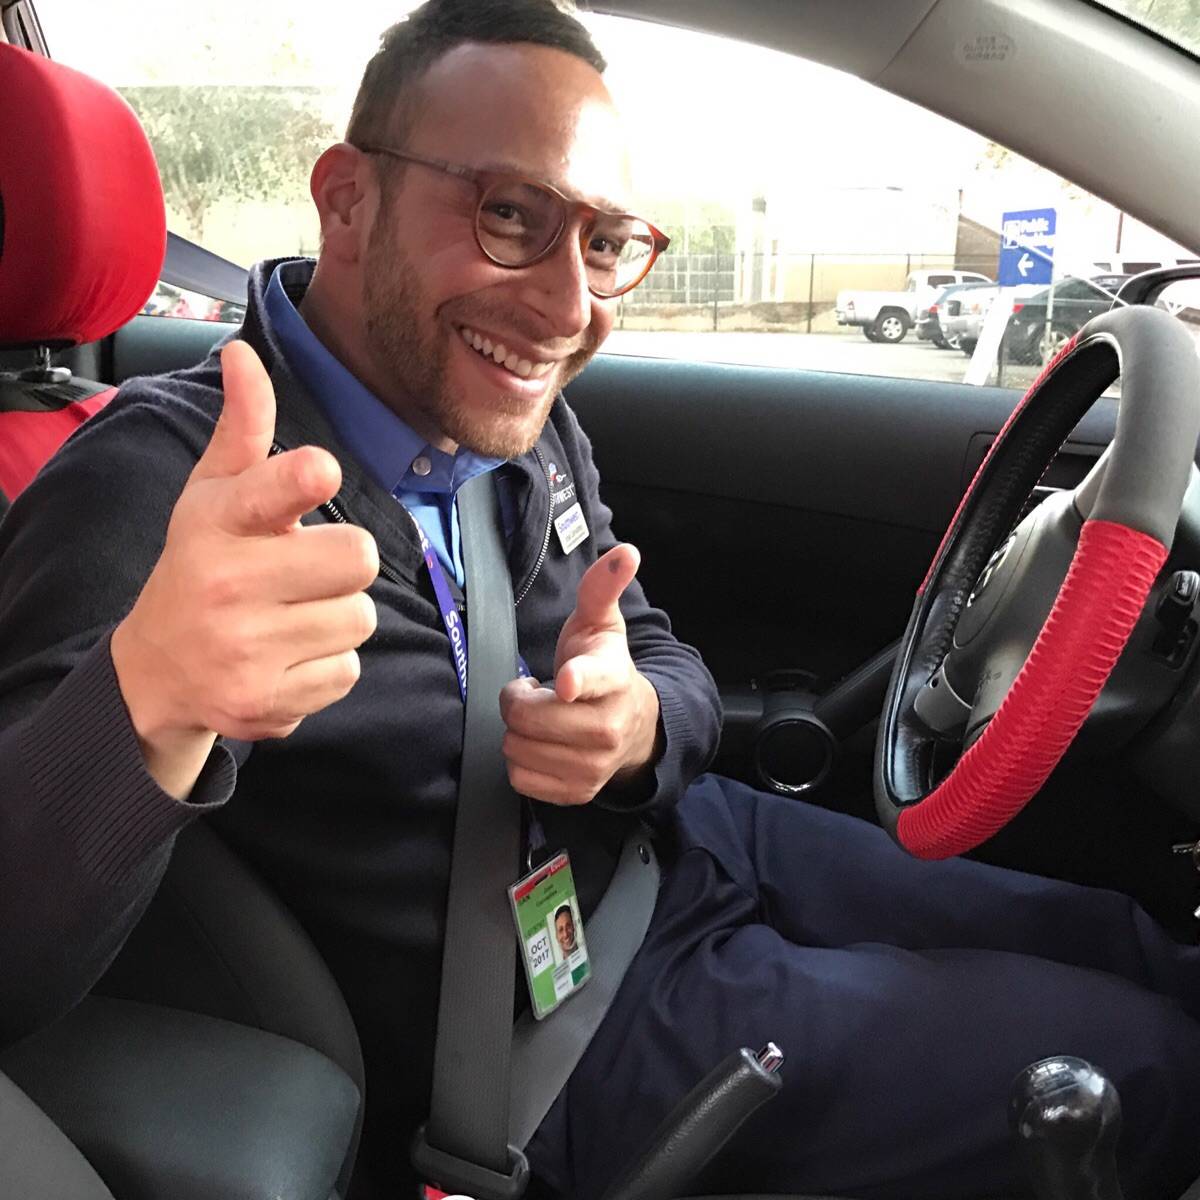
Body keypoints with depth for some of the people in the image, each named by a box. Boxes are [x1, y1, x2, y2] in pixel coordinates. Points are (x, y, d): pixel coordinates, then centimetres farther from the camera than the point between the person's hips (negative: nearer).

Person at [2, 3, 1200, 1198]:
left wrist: (641, 727, -20)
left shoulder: (526, 426, -4)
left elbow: (671, 671, 5)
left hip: (688, 842, 7)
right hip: (581, 1037, -6)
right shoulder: (158, 490, -26)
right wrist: (147, 695, -54)